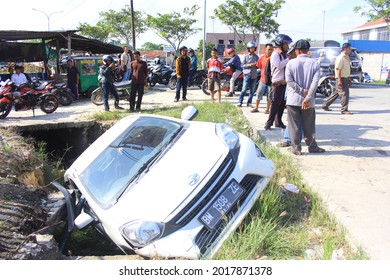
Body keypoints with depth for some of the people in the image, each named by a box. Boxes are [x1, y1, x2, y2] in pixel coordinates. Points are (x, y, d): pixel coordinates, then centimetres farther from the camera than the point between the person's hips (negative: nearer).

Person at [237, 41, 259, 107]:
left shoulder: (256, 56, 10)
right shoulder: (246, 56, 4)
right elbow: (242, 65, 1)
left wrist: (256, 65, -10)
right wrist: (249, 65, -13)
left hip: (254, 76, 3)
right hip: (247, 75, -3)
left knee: (252, 90, 5)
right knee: (244, 89, -7)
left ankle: (249, 103, 12)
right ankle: (240, 102, -1)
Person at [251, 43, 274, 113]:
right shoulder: (262, 57, 0)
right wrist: (264, 72, 6)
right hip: (263, 79, 2)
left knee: (269, 95, 4)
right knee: (259, 93, 6)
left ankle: (267, 109, 15)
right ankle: (256, 108, 17)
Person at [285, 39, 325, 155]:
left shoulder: (291, 63, -3)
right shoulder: (315, 63, -1)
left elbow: (289, 80, -11)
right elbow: (315, 82, -11)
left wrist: (302, 91, -11)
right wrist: (308, 98, -14)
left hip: (293, 100, -1)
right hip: (309, 101, 1)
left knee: (294, 126, 6)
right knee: (309, 126, 13)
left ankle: (296, 148, 8)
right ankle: (312, 147, 23)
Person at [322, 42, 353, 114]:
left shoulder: (347, 57, 16)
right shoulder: (340, 57, -14)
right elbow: (338, 69, -20)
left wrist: (349, 79, 21)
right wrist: (339, 80, -25)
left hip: (345, 78, 10)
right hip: (341, 78, -10)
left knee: (337, 93, 14)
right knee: (344, 93, -9)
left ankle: (325, 105, 22)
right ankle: (344, 110, -3)